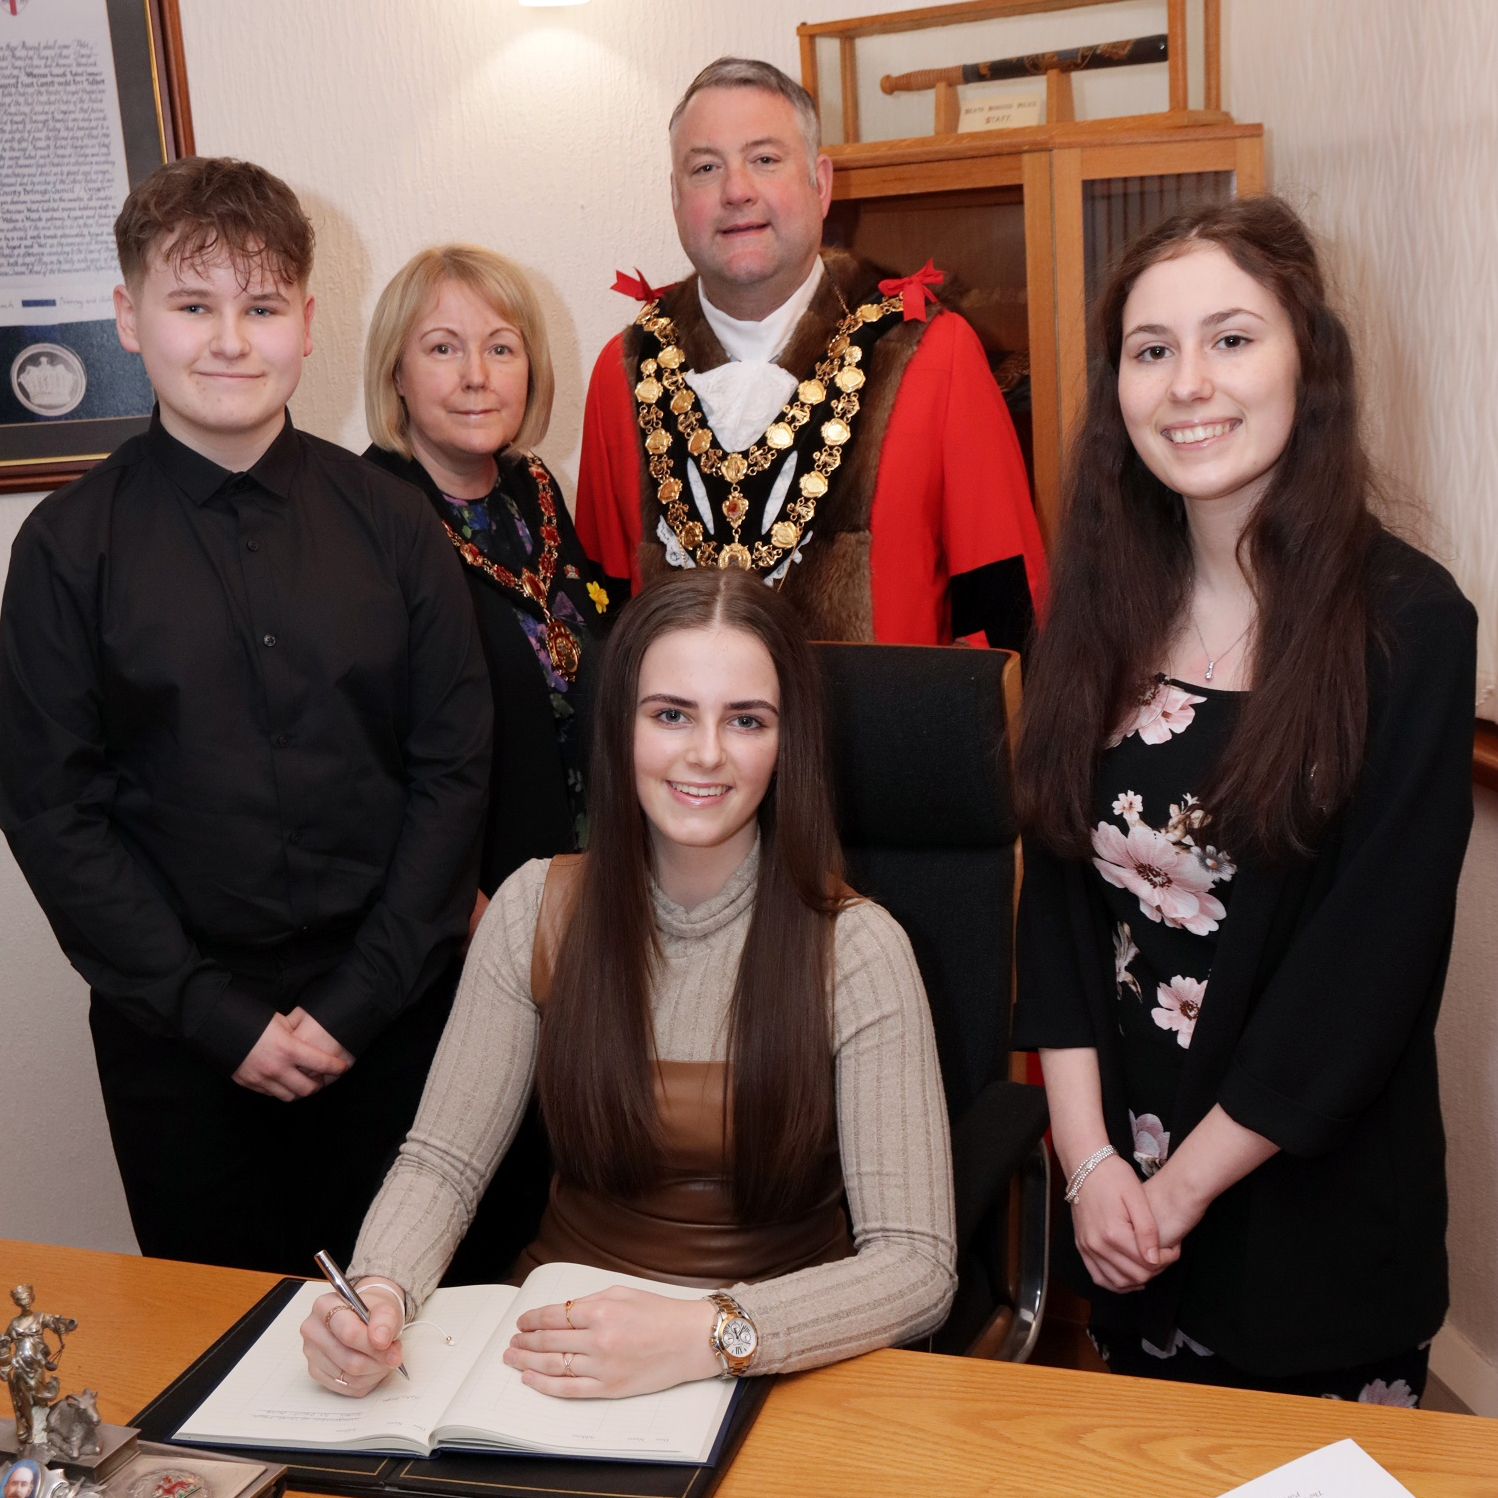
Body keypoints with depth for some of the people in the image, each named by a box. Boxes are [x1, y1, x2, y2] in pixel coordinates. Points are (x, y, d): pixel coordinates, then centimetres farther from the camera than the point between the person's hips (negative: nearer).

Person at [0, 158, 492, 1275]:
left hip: (392, 1017, 1)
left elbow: (456, 766, -1)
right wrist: (218, 1016, -8)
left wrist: (358, 1001, -7)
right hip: (175, 1035, 0)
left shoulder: (393, 524, 0)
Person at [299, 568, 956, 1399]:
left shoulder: (856, 949, -11)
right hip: (562, 1333, 3)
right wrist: (378, 1292, -22)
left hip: (783, 1358, -3)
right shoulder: (538, 909, -2)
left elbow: (916, 1264, -16)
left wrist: (707, 1335, -31)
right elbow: (441, 1165, -1)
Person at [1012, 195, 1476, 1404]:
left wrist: (1183, 1184, -13)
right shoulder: (1100, 610, -1)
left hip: (1315, 1219, -4)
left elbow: (1371, 961, -16)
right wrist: (1090, 1159, -9)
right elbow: (1057, 890, -1)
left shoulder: (1408, 625, -14)